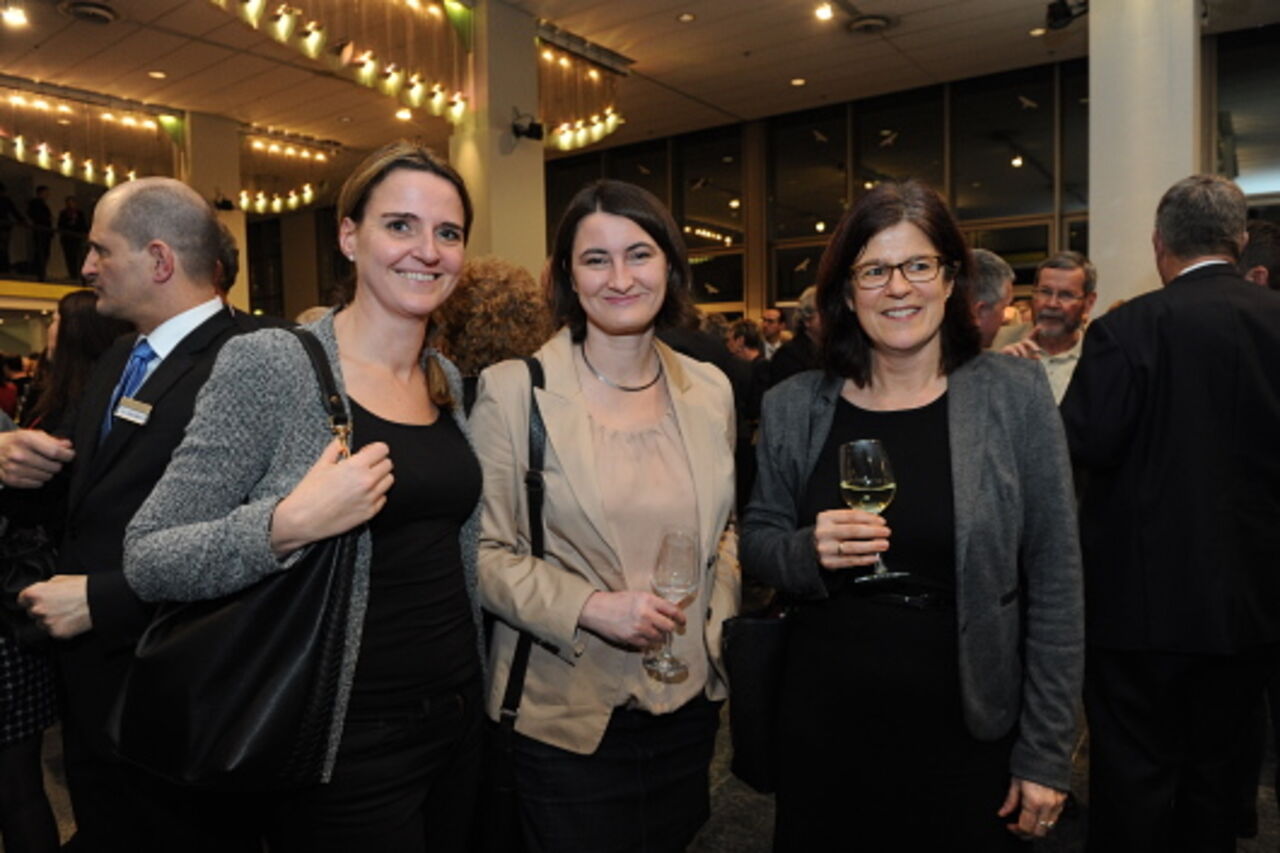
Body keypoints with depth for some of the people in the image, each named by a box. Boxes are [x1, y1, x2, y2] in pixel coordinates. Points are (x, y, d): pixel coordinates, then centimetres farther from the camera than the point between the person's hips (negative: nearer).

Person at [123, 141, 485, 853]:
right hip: (348, 741, -6)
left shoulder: (448, 380, 5)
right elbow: (147, 560, -15)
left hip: (458, 717, 6)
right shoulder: (269, 364, -13)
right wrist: (289, 525, -30)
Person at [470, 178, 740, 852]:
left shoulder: (710, 390, 3)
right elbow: (486, 552, -10)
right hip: (568, 714, -4)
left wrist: (721, 622, 0)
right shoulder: (513, 390, -11)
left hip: (690, 702, 5)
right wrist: (591, 608, -22)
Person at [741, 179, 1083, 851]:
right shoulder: (794, 407, -2)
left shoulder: (1015, 396, -7)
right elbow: (756, 545, 6)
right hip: (822, 720, 2)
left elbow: (1055, 583, -5)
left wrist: (1047, 756, -4)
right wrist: (809, 553, -17)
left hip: (966, 728, -1)